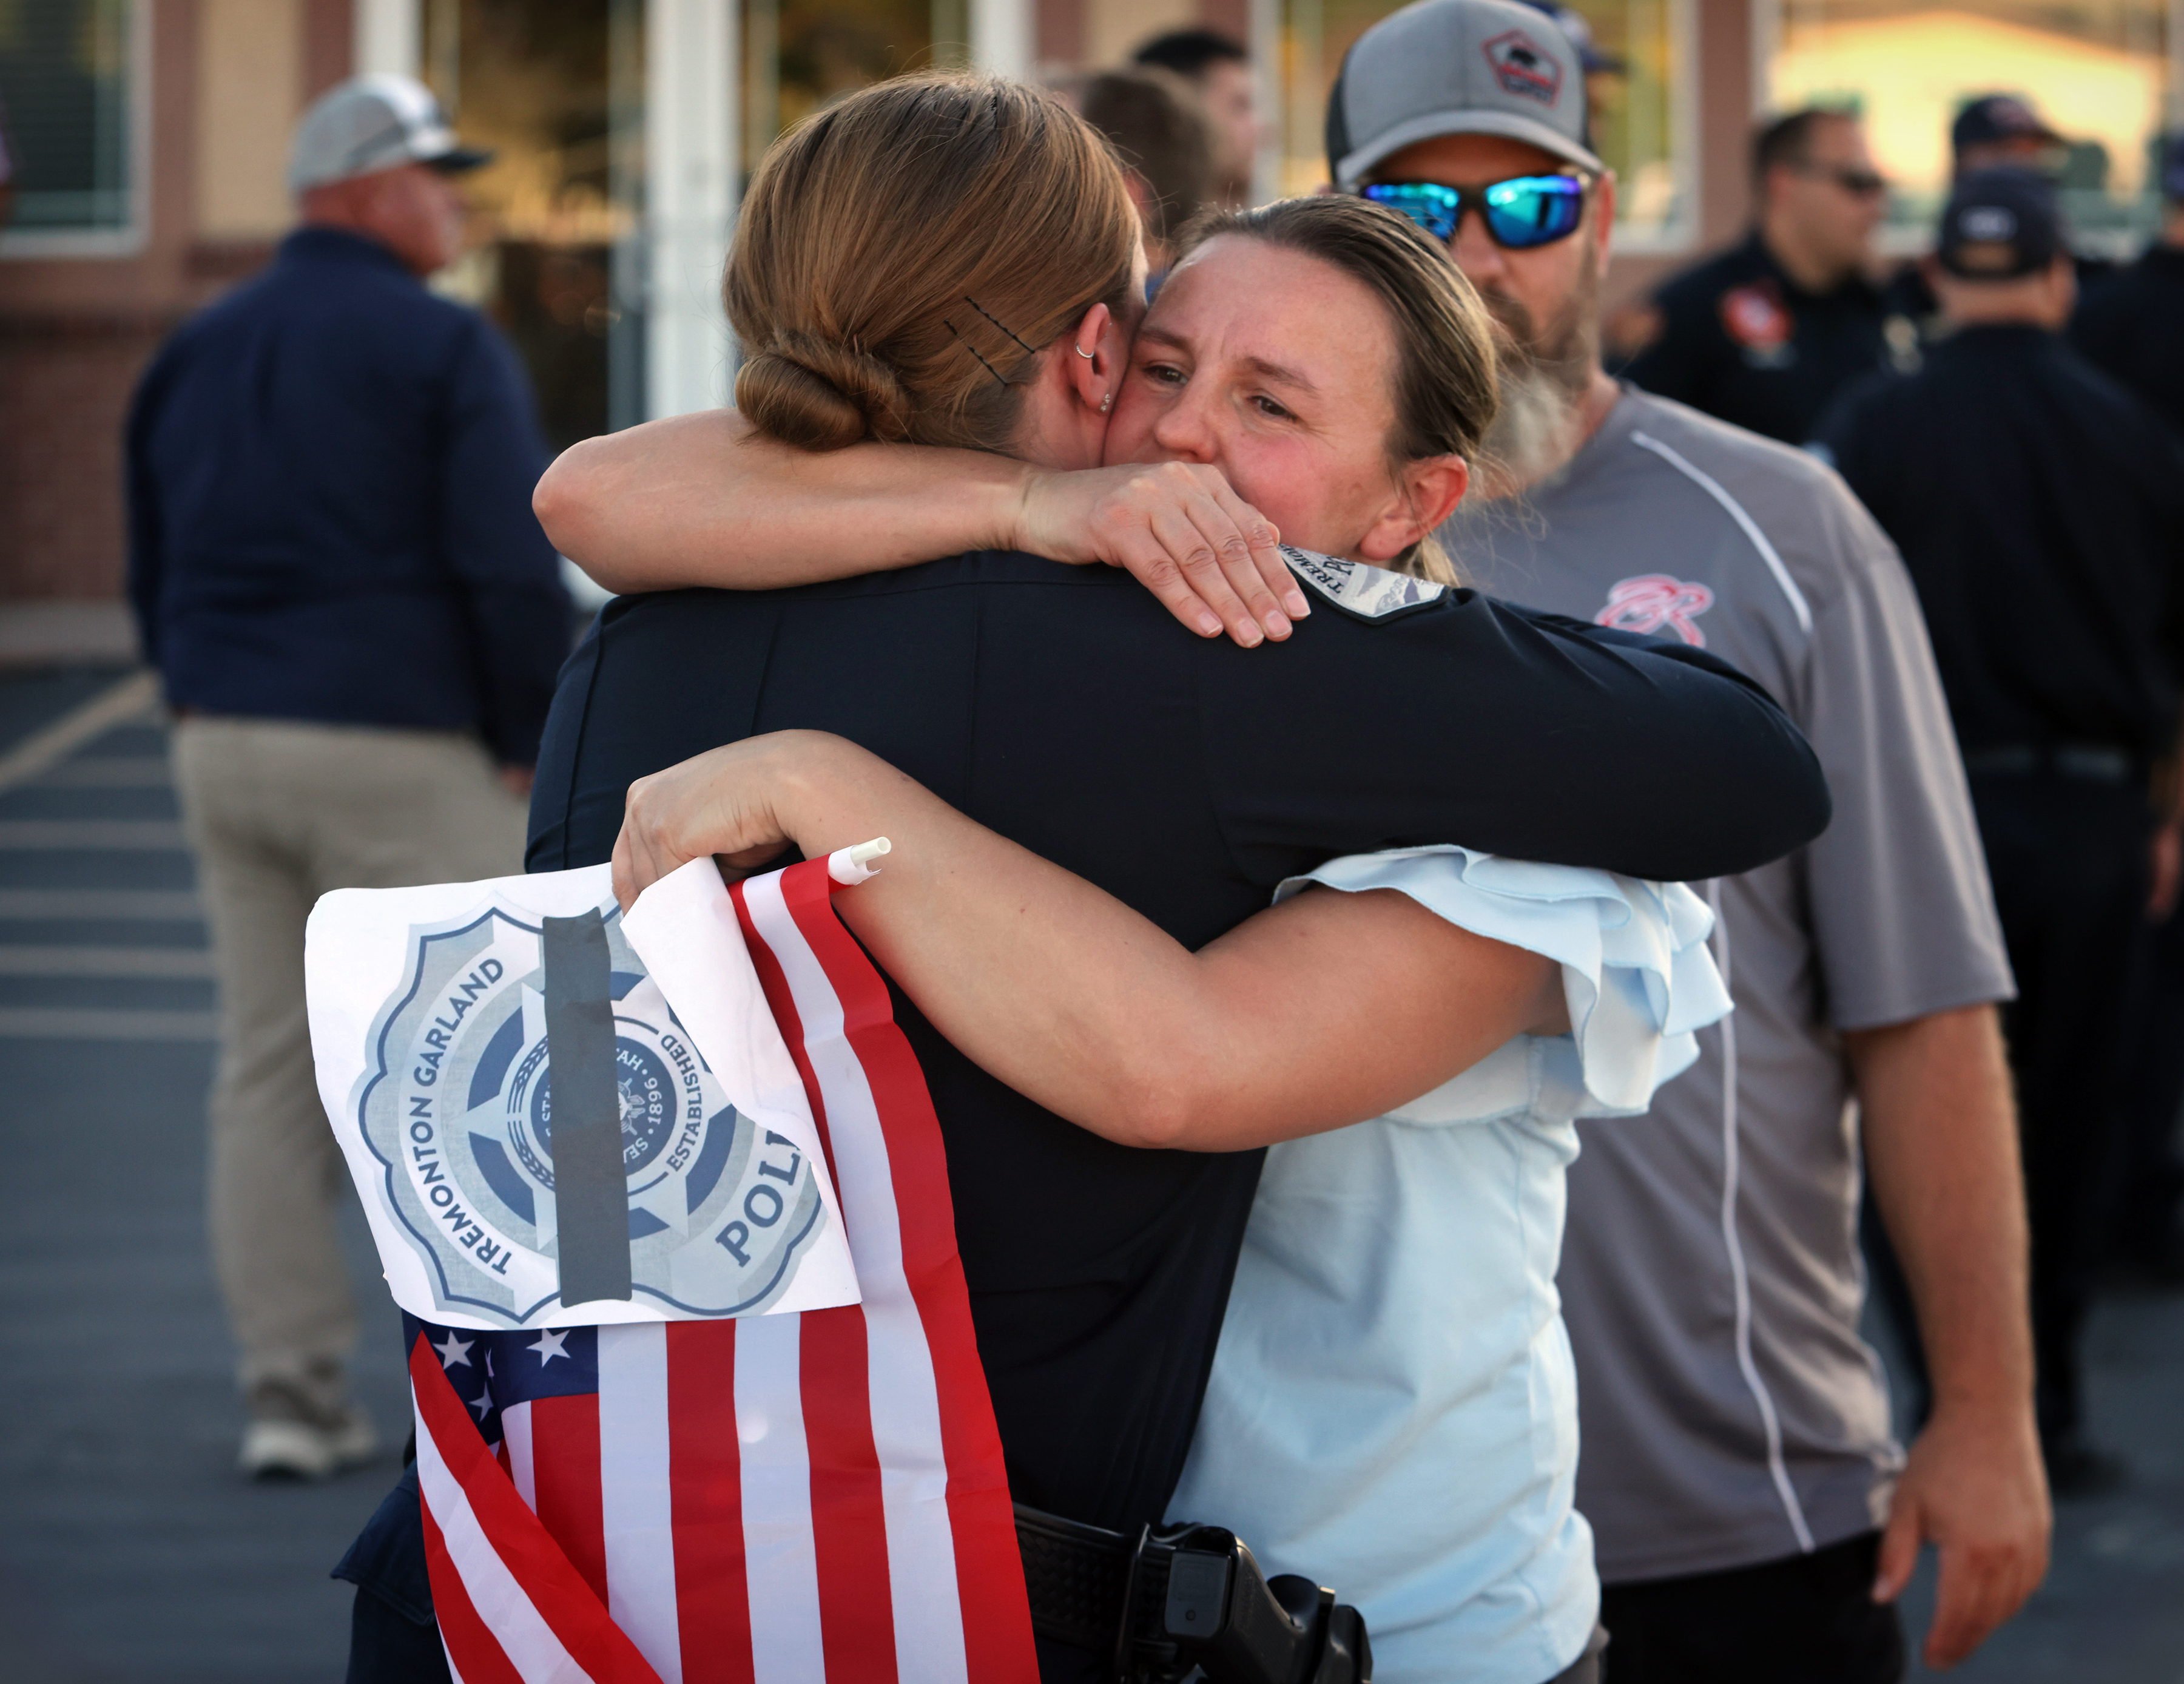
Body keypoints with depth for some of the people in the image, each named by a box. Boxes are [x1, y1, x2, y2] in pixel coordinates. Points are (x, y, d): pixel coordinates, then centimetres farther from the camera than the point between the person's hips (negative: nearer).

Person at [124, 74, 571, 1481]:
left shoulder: (197, 354, 12)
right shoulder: (445, 349, -9)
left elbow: (157, 576, 14)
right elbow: (513, 571, -16)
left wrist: (217, 725, 18)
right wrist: (532, 749, -6)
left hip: (226, 746, 6)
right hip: (402, 746, -6)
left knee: (271, 1072, 8)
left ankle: (293, 1392, 8)